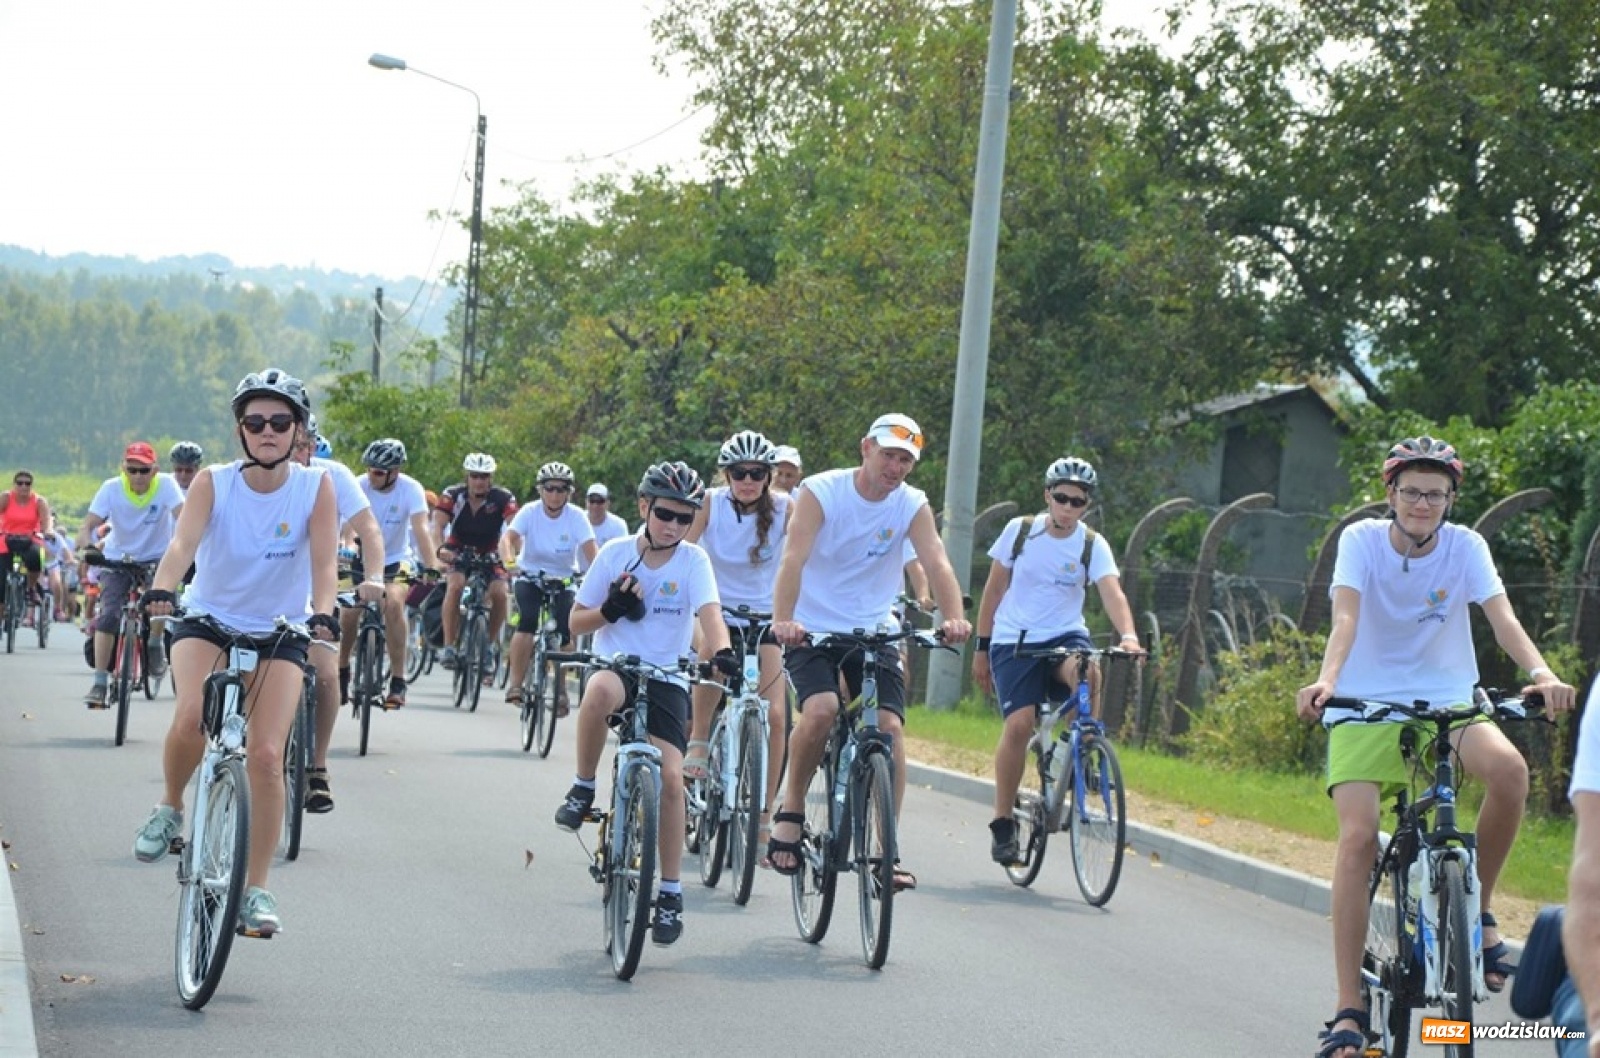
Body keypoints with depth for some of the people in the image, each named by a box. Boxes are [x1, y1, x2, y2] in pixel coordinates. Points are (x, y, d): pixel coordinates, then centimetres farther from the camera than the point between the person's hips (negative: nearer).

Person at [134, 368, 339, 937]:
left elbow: (324, 561, -19)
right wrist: (161, 590, -47)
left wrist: (322, 614, -39)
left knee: (266, 755, -12)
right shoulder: (213, 483, -12)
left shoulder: (316, 486, -11)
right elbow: (183, 542, -27)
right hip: (208, 621, 0)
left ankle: (256, 889, 0)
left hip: (279, 634, 0)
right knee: (192, 717, -29)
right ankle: (170, 809, 1)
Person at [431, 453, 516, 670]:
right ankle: (448, 646, -24)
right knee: (455, 586, -28)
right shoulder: (453, 495, -20)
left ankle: (490, 644, 2)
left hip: (490, 554, 1)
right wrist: (440, 549, -51)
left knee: (499, 594, -21)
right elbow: (438, 524, -30)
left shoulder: (503, 498, -21)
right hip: (458, 552, -1)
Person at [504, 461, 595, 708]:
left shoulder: (576, 517, -14)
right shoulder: (529, 512, -15)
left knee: (565, 632, -17)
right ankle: (515, 682, -17)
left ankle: (560, 687, 6)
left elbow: (590, 550, -24)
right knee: (527, 622, -26)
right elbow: (509, 537, -28)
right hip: (531, 577, -1)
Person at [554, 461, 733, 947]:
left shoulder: (693, 561, -2)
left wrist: (721, 651, -40)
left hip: (666, 679, 0)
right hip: (615, 666, 0)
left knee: (669, 775, -15)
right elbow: (576, 621, 6)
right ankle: (583, 789, -16)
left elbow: (709, 612, -19)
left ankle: (670, 893, -1)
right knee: (599, 692, -39)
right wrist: (609, 610, -16)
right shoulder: (615, 554, 0)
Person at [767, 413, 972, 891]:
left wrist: (953, 618, -37)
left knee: (890, 727, -14)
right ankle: (791, 811, -5)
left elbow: (937, 564, -17)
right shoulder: (822, 491, -11)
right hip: (813, 630, -3)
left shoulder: (913, 506, -3)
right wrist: (783, 620, -40)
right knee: (821, 710, -27)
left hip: (873, 634, 3)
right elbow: (794, 558, -24)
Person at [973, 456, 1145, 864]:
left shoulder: (1093, 545, -4)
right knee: (1019, 724, -19)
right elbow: (994, 589, 6)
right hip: (1014, 640, -1)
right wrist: (982, 647, 6)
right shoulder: (1019, 531, -3)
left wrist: (1128, 635, -38)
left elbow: (1112, 593, -19)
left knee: (1087, 674, -34)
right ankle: (1003, 822, -7)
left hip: (1065, 636, 1)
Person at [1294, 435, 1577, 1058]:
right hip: (1367, 704, -1)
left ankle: (1479, 909, -7)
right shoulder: (1361, 540, -8)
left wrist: (1541, 673, -37)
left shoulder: (1466, 547, -5)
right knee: (1357, 837, -19)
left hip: (1449, 702, 1)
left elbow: (1503, 619, -18)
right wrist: (1326, 680, -42)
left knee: (1508, 768, -30)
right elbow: (1346, 616, -22)